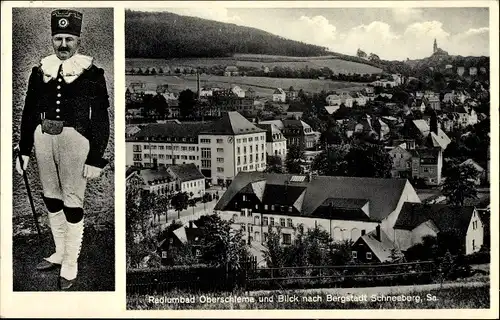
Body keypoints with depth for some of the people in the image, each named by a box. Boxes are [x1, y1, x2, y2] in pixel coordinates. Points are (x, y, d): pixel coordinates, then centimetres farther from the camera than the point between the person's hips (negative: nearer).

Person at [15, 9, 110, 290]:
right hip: (43, 137, 5)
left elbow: (101, 119, -5)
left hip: (74, 139, -5)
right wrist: (24, 151, 11)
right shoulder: (40, 71, 8)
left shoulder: (92, 73, -5)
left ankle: (70, 265, 12)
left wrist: (96, 159, -8)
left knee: (72, 202, 0)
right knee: (51, 198, 15)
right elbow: (29, 113, 12)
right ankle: (60, 252, 32)